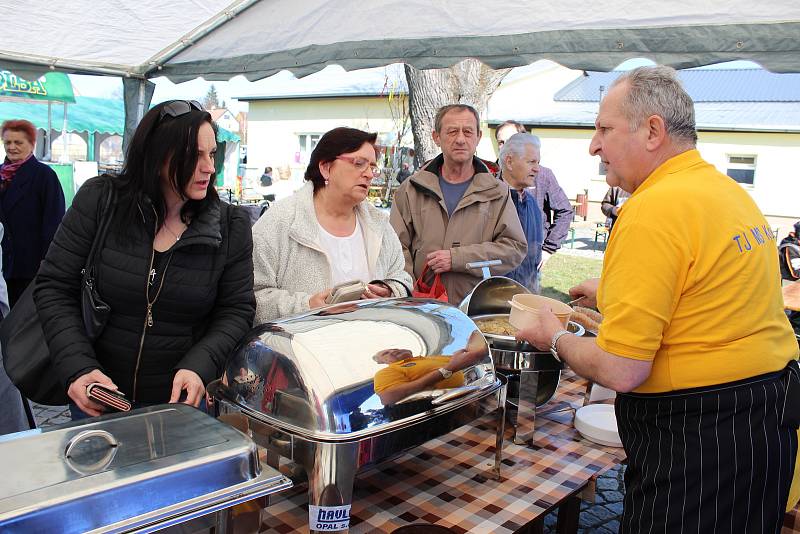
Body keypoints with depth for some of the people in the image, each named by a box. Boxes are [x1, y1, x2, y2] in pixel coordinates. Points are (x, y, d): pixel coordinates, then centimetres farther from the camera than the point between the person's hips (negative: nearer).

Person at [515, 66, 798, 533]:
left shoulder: (652, 212, -23)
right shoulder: (732, 192, 6)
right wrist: (614, 292, 23)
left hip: (694, 437, -10)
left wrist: (556, 338, -6)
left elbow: (620, 371, -25)